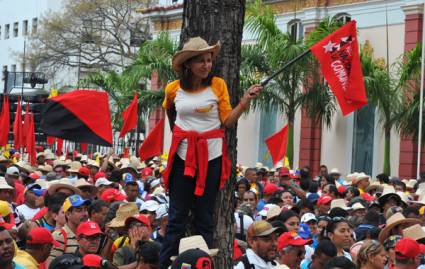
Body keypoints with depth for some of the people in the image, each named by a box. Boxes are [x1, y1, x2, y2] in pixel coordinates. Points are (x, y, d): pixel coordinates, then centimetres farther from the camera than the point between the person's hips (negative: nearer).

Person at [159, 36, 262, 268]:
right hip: (183, 155, 1)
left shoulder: (218, 85, -4)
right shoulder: (173, 89, -1)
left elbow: (227, 121, -4)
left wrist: (245, 101, -15)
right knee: (177, 216, 4)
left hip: (211, 156, -1)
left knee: (204, 217, 6)